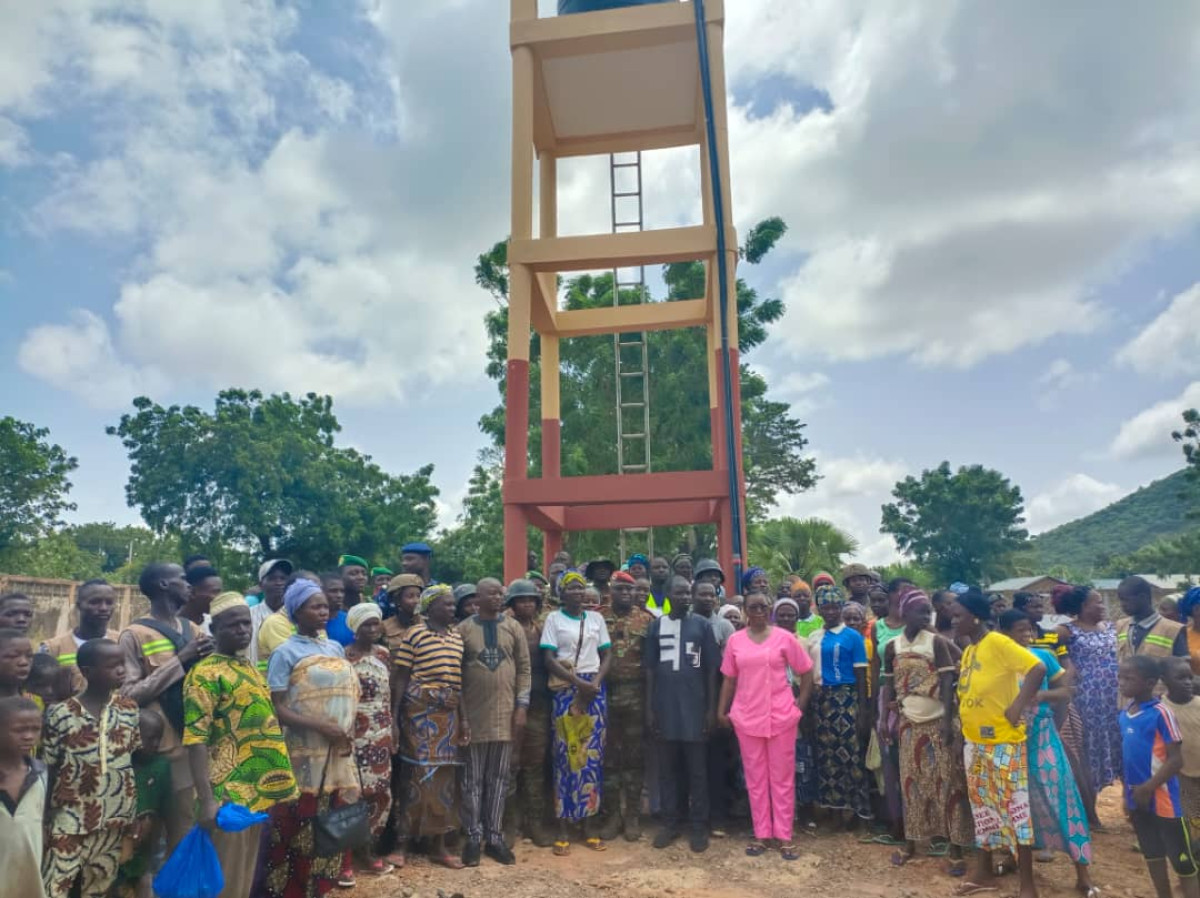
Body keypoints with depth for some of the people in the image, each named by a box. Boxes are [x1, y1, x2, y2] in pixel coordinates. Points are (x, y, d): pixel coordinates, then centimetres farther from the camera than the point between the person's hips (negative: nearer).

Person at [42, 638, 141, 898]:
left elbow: (136, 760, 6)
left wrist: (139, 811, 6)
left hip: (115, 816, 3)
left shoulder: (129, 709, -1)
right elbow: (50, 770, -4)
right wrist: (45, 819, -2)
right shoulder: (60, 714, -12)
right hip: (71, 818, -3)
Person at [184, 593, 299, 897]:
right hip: (228, 796, -8)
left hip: (258, 792, 8)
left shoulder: (250, 668, 13)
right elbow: (195, 739, -19)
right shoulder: (206, 674, -13)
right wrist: (207, 799, -25)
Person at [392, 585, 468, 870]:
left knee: (444, 775, 10)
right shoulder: (414, 634, -7)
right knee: (419, 774, -2)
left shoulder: (456, 636, 11)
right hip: (420, 712, -6)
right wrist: (395, 716, -10)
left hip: (448, 713, 6)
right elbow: (401, 678, -7)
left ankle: (438, 845, 20)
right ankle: (401, 842, 13)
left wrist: (463, 718, 13)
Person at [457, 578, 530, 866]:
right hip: (474, 713, -2)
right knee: (473, 780, 7)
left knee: (499, 778, 10)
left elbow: (523, 668, 4)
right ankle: (473, 837, 17)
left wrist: (522, 706, -3)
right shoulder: (464, 629, -1)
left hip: (505, 712, 2)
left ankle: (494, 837, 20)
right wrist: (456, 711, -2)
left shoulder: (513, 627, 3)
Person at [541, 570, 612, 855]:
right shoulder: (553, 618, 1)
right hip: (565, 690, -3)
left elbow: (607, 655, 9)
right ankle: (563, 829, 6)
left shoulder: (596, 618, 10)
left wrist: (596, 682, -9)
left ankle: (588, 825, 14)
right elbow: (549, 660, -6)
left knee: (592, 754, 3)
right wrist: (578, 682, -14)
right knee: (566, 755, -3)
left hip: (595, 689, 3)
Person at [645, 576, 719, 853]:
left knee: (697, 769, 5)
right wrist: (649, 707, 1)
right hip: (665, 707, 2)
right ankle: (670, 822, 21)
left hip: (695, 706, -1)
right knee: (668, 768, 10)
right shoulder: (657, 625, 4)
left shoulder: (702, 625, 0)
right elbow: (650, 669, 6)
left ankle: (699, 826, 14)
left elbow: (711, 669, 2)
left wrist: (712, 708, -3)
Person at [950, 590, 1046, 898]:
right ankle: (983, 873, 28)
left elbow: (1038, 668, -24)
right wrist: (964, 733, 15)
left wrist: (1018, 706, -24)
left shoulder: (998, 643, -15)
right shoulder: (967, 650, 9)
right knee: (982, 808, 16)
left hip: (1004, 742, -8)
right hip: (974, 742, 8)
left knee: (1014, 809, 1)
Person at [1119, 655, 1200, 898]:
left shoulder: (1161, 713, -17)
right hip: (1138, 799, 7)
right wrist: (1127, 795, 14)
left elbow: (1176, 760, -17)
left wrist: (1148, 788, -20)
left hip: (1162, 800, -7)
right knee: (1152, 856, 19)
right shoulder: (1124, 714, 4)